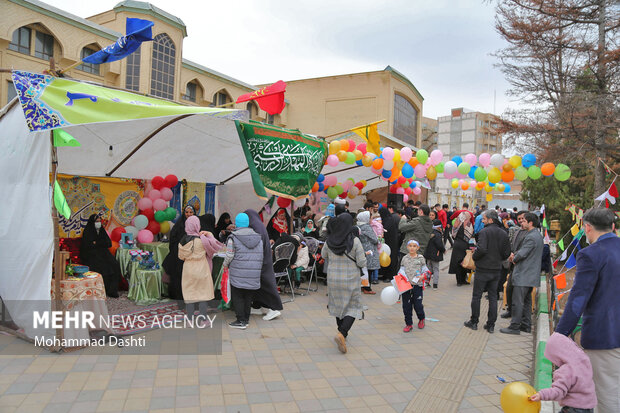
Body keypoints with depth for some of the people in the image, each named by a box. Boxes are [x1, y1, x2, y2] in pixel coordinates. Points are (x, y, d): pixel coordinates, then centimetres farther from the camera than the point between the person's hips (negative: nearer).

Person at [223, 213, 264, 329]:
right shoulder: (258, 237, 9)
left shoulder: (233, 237, -7)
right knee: (248, 297, 14)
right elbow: (261, 256, 10)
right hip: (254, 275, 5)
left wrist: (226, 265, 11)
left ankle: (241, 321, 5)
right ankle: (246, 319, 22)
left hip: (238, 273, -5)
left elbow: (229, 256, -8)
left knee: (237, 297, 5)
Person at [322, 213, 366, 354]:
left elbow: (324, 256, 13)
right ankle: (342, 334, -12)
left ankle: (342, 333, 31)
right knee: (353, 307, 7)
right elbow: (362, 263, -14)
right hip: (350, 280, -4)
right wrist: (363, 257, 6)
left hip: (333, 278, 4)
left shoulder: (329, 241, -5)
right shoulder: (355, 241, -16)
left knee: (338, 304, 20)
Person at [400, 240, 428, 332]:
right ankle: (408, 324, 19)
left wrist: (423, 276, -14)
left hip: (417, 285, -2)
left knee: (418, 305, 0)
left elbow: (426, 271, 5)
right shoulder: (404, 259, 7)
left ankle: (421, 319, 30)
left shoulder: (421, 258, 2)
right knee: (406, 306, 5)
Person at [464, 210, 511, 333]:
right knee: (493, 297, 12)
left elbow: (481, 249, -26)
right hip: (496, 270, 6)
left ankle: (474, 322, 15)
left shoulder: (484, 232, -15)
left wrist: (474, 257, -7)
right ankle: (491, 325, 16)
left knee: (476, 296, 7)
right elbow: (507, 253, 5)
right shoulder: (503, 233, 4)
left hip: (483, 269, -6)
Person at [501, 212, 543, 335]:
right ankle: (526, 325, 24)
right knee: (526, 301, 17)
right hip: (531, 275, 10)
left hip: (524, 275, -10)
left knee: (517, 302, -4)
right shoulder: (537, 235, 13)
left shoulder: (531, 237, -19)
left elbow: (522, 254, -19)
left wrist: (514, 259, 0)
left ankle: (515, 327, 1)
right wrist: (514, 254, 1)